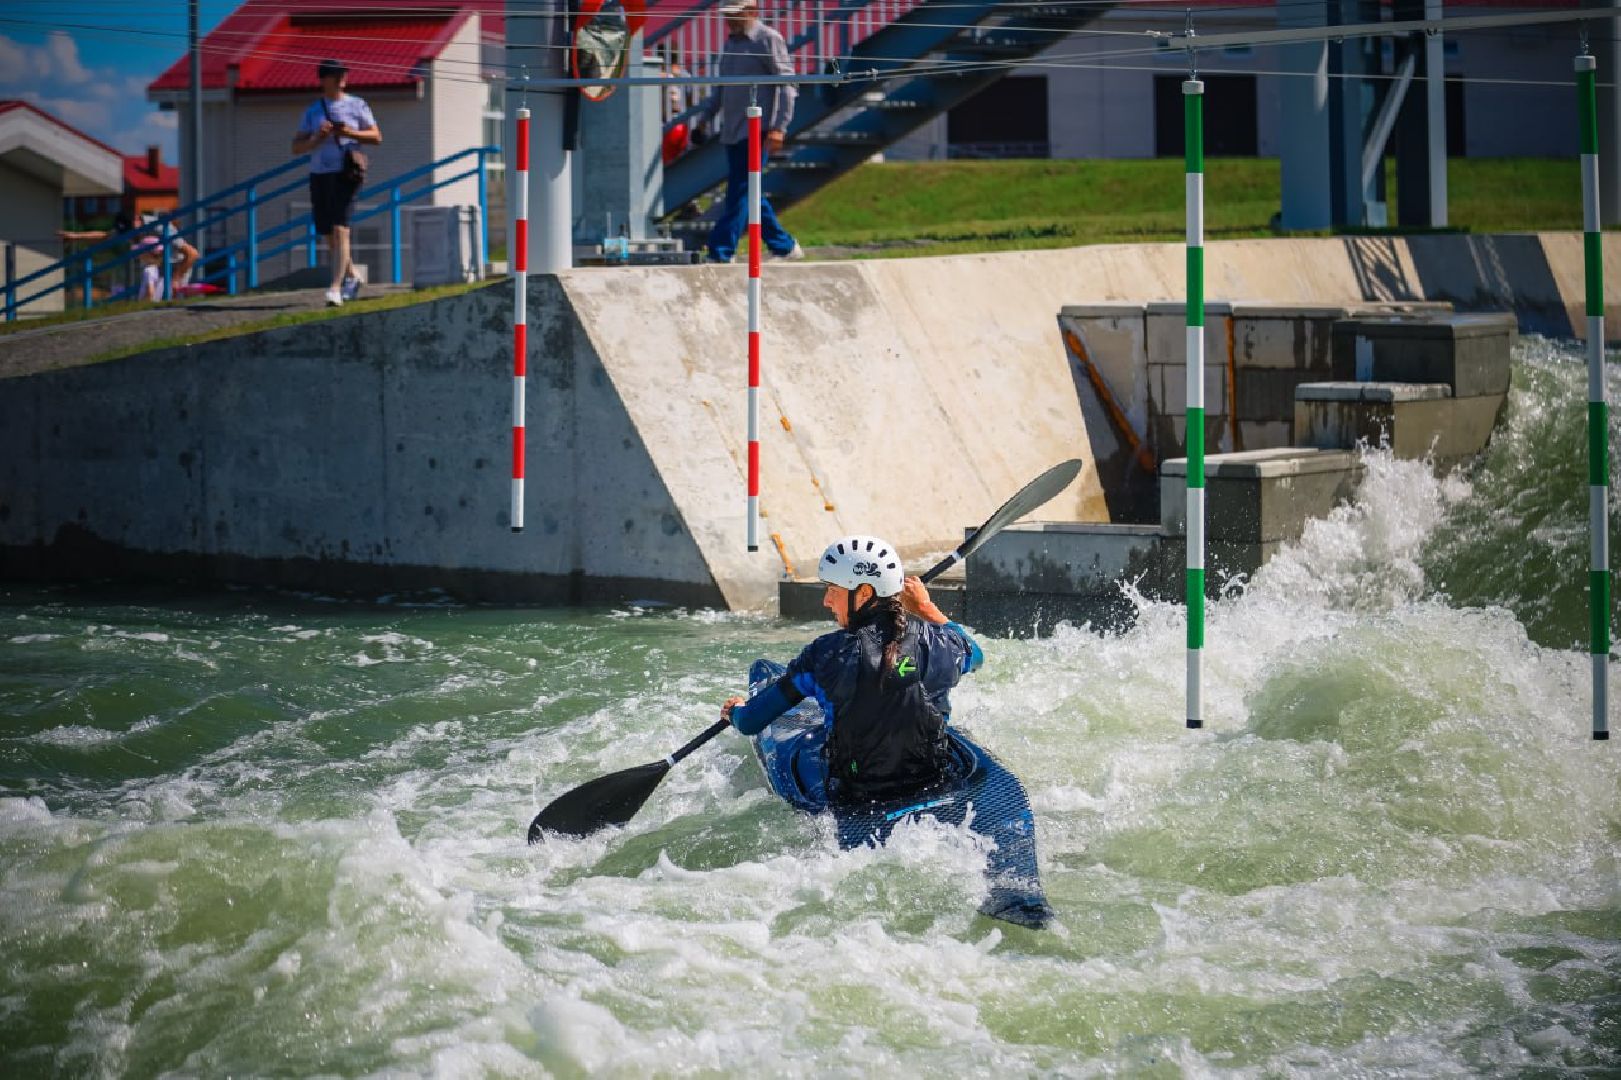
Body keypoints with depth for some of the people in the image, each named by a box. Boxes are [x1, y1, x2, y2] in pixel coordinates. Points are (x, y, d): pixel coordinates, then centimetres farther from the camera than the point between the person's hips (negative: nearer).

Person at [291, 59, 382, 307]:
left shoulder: (356, 105, 7)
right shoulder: (312, 112, 12)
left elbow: (376, 137, 7)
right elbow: (296, 147, 10)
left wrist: (351, 133, -10)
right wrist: (318, 138, -9)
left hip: (345, 174, -4)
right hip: (319, 175, 4)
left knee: (340, 229, -17)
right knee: (329, 234, 9)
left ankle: (336, 288, -22)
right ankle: (352, 276, 32)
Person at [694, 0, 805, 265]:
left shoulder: (769, 40, -6)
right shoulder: (731, 43, 18)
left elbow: (787, 85, -11)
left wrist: (779, 128, -19)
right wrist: (701, 119, 16)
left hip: (756, 132, -8)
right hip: (732, 132, 9)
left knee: (740, 193, -11)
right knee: (748, 194, 10)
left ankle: (721, 252, -13)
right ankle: (784, 246, 19)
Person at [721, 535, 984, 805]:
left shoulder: (827, 654, -16)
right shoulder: (932, 642, -9)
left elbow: (749, 722, -7)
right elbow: (973, 654, 19)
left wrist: (736, 710, 17)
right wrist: (926, 608, 29)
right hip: (937, 785, 3)